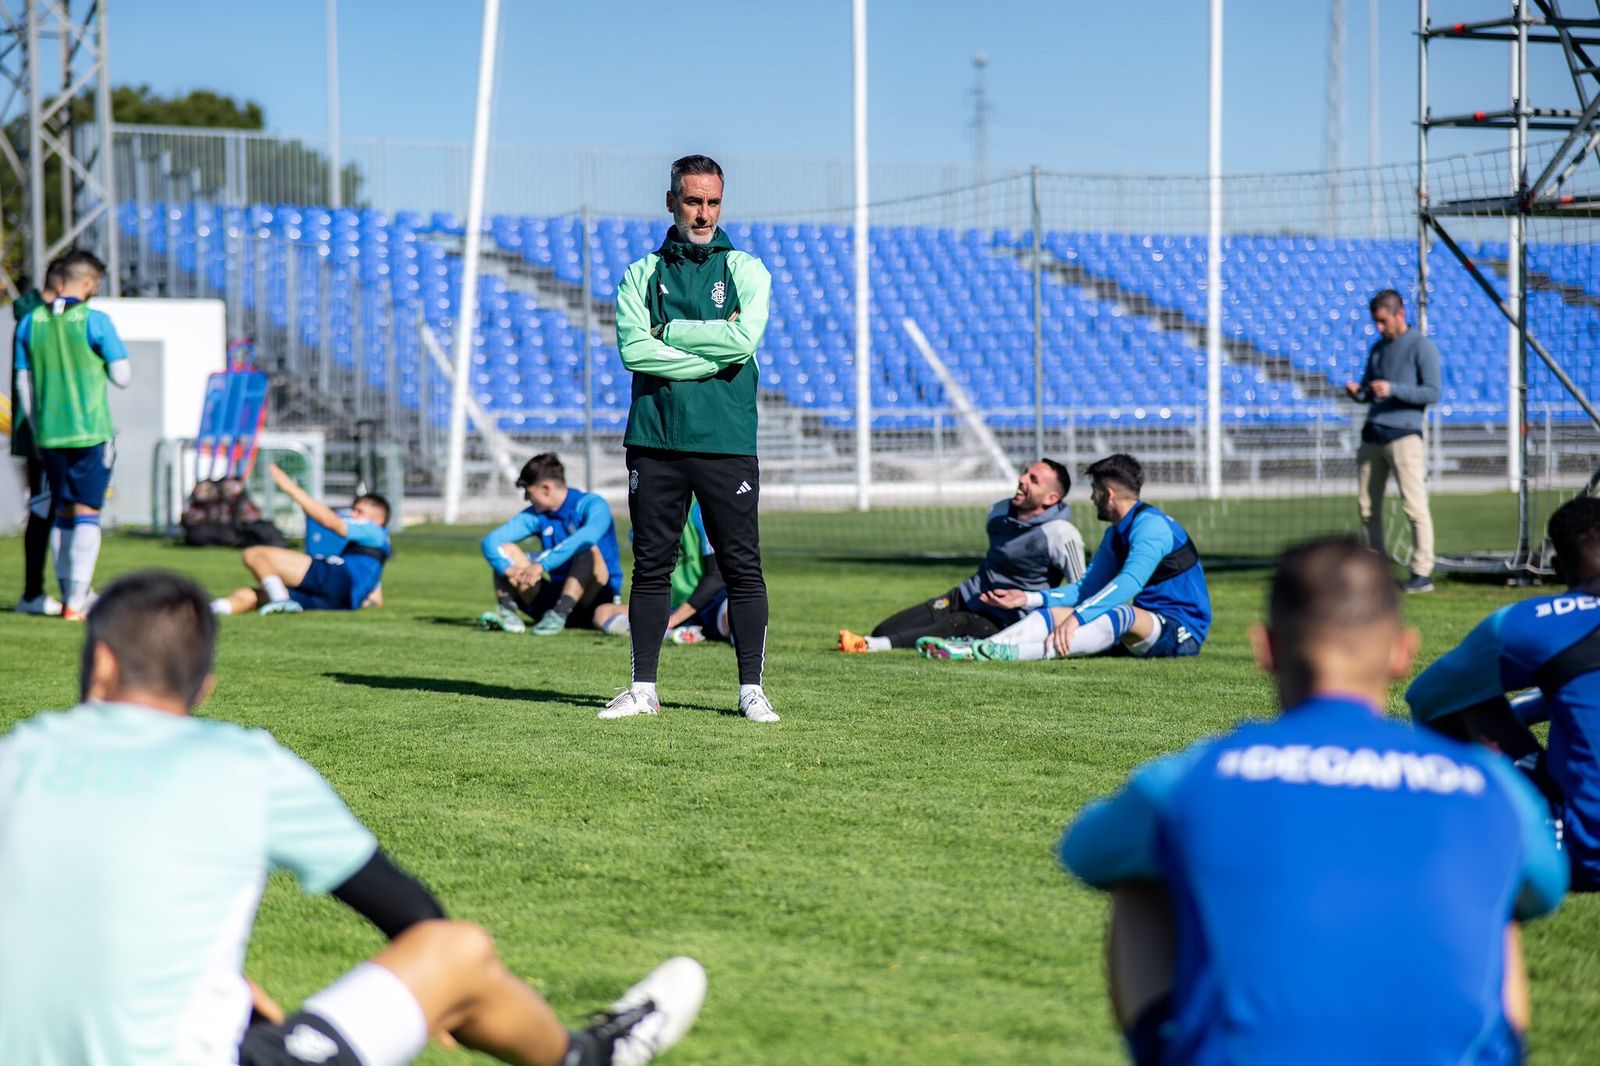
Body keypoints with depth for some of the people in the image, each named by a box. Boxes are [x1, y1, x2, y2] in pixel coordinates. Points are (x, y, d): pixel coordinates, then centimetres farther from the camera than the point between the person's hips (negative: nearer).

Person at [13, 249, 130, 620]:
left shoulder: (30, 322, 5)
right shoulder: (94, 321, -9)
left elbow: (23, 383, 9)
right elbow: (122, 377, -6)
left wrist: (37, 431, 17)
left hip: (49, 435, 5)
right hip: (91, 433, -5)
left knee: (63, 514, 14)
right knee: (87, 513, -3)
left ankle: (68, 594, 17)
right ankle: (77, 600, -10)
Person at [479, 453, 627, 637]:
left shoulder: (591, 505, -12)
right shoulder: (536, 515, 6)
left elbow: (587, 536, -35)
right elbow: (491, 541, -6)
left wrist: (543, 565, -41)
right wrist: (508, 570, -27)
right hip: (556, 594, 5)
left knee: (590, 551, -33)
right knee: (505, 549, -6)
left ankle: (559, 613, -40)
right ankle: (507, 611, -28)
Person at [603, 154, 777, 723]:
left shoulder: (746, 270, 8)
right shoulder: (642, 274, 10)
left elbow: (743, 340, -11)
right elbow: (633, 349, -6)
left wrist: (669, 331, -5)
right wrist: (711, 357, -11)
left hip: (727, 443, -1)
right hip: (655, 440, 1)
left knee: (743, 567, -1)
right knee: (650, 566, 5)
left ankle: (752, 690, 4)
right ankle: (643, 690, 11)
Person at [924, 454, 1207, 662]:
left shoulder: (1151, 525, -15)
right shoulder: (1116, 535, 17)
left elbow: (1129, 582, -29)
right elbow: (1088, 589, 19)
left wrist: (1077, 617, -37)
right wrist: (1028, 599, 9)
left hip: (1181, 632, -9)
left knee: (1117, 615, -38)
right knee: (1056, 612, -5)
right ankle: (976, 648, -26)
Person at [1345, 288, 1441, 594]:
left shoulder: (1422, 347, -2)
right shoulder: (1378, 348, 19)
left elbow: (1432, 393, -9)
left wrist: (1393, 389, -19)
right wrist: (1357, 392, 0)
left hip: (1403, 434, -7)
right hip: (1372, 436, 7)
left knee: (1414, 506, -9)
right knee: (1367, 506, 5)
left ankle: (1422, 574, -9)